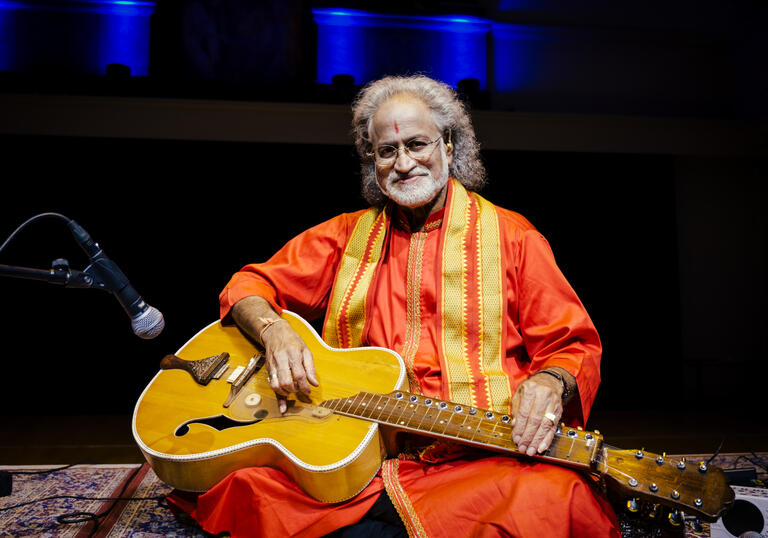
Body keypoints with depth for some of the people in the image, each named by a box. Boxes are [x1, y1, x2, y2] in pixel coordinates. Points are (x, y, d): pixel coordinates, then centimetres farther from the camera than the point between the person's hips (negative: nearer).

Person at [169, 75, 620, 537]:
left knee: (560, 499, -30)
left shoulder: (510, 236, 7)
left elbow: (574, 346, 5)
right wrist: (274, 330, -9)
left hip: (477, 455, 0)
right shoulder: (347, 235, 14)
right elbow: (251, 286, 14)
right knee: (247, 486, -22)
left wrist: (549, 383, -18)